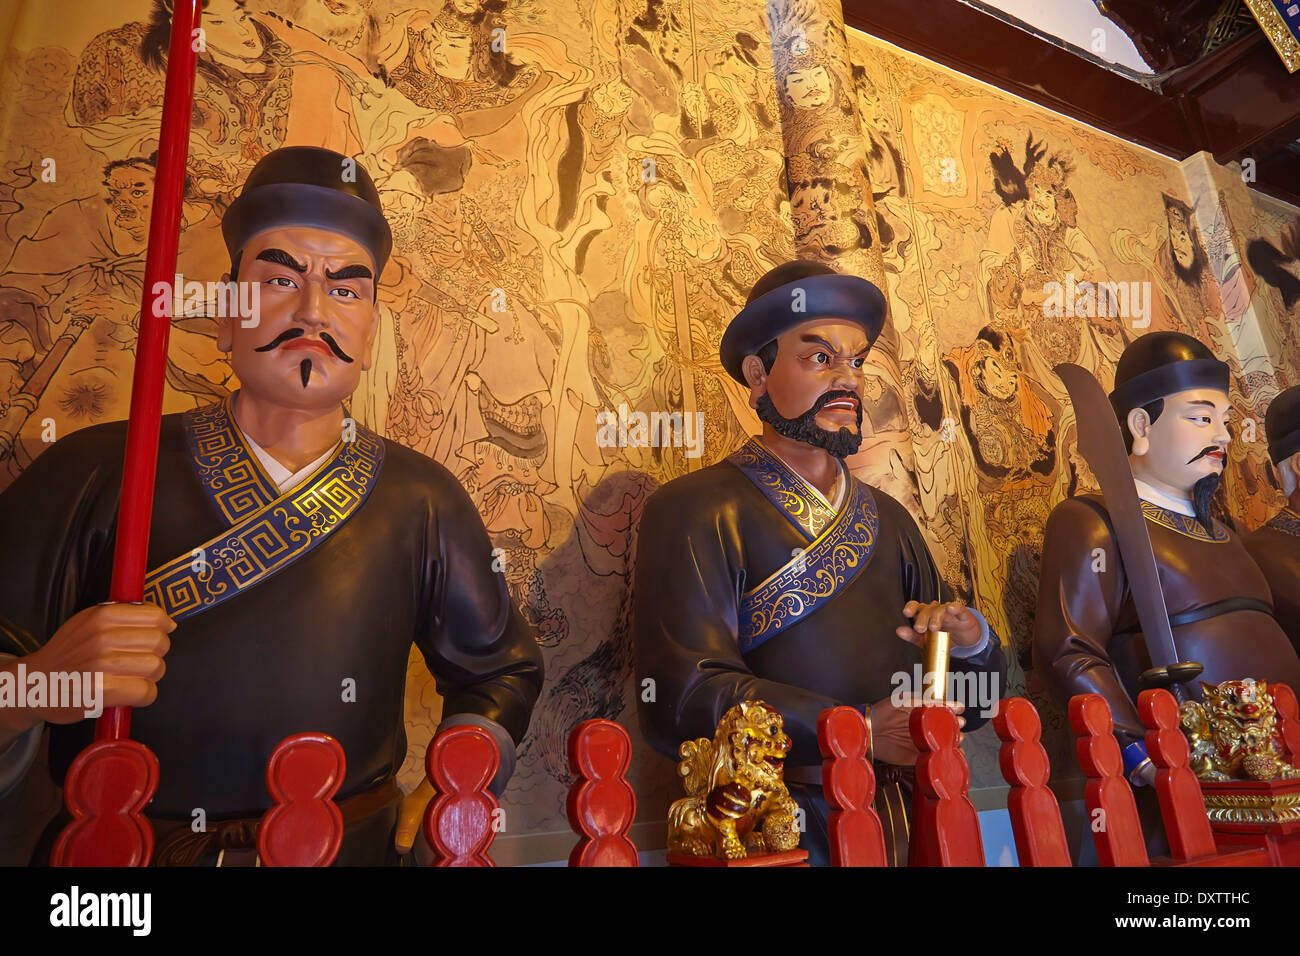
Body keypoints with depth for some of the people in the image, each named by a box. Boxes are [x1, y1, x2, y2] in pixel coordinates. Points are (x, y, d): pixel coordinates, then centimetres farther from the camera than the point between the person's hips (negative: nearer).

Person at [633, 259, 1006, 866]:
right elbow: (679, 697, -15)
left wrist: (971, 642, -4)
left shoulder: (888, 520, 14)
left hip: (909, 819, 5)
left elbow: (974, 705, 19)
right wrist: (861, 728, -17)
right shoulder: (693, 512, -4)